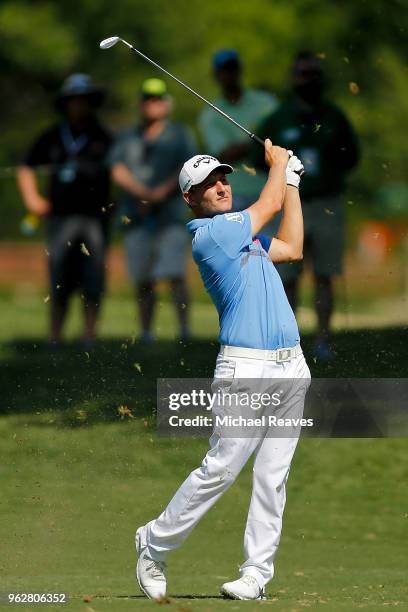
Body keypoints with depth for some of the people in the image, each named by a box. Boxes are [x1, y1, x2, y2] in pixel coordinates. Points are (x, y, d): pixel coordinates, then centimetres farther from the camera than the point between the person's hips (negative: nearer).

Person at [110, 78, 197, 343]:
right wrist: (143, 192, -12)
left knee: (175, 273, -15)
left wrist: (162, 192, -15)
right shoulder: (128, 139, 17)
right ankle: (146, 331, 8)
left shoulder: (179, 135, 10)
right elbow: (118, 172, 3)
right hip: (137, 217, 3)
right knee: (143, 279, 3)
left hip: (170, 214, -3)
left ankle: (185, 328, -20)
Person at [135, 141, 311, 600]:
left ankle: (257, 572, 4)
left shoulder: (242, 234, 18)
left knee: (273, 476, 3)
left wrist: (292, 183, 28)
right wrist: (278, 162, 17)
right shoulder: (208, 234, -9)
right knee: (221, 469, -9)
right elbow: (269, 204, -2)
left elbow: (292, 248, 26)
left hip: (290, 367, 8)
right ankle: (154, 545, 7)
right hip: (246, 368, -8)